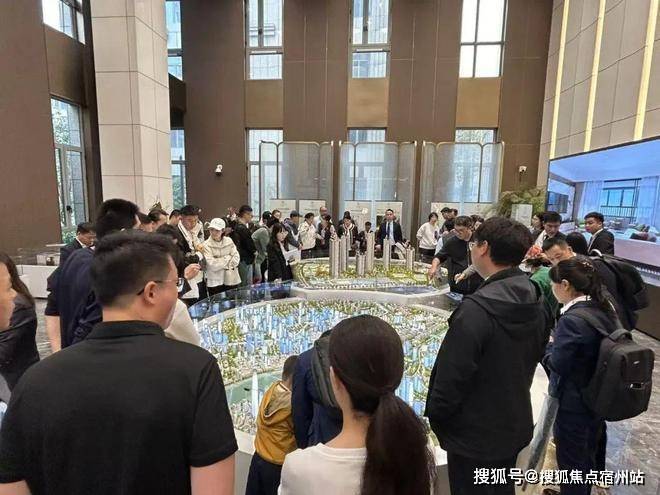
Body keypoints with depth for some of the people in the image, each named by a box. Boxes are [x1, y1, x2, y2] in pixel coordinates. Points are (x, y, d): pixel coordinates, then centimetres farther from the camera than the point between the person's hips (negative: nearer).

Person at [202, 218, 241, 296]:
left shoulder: (229, 241, 2)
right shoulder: (206, 245, -8)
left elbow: (236, 259, -2)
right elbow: (212, 265, -16)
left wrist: (220, 262, -13)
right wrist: (228, 258, -8)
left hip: (232, 280, 3)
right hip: (215, 282, -3)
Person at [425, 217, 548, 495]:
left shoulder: (476, 309, -31)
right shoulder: (535, 300, -5)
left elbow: (452, 375, -26)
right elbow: (535, 355, 7)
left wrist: (435, 415, -9)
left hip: (475, 433, -7)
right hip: (515, 423, 7)